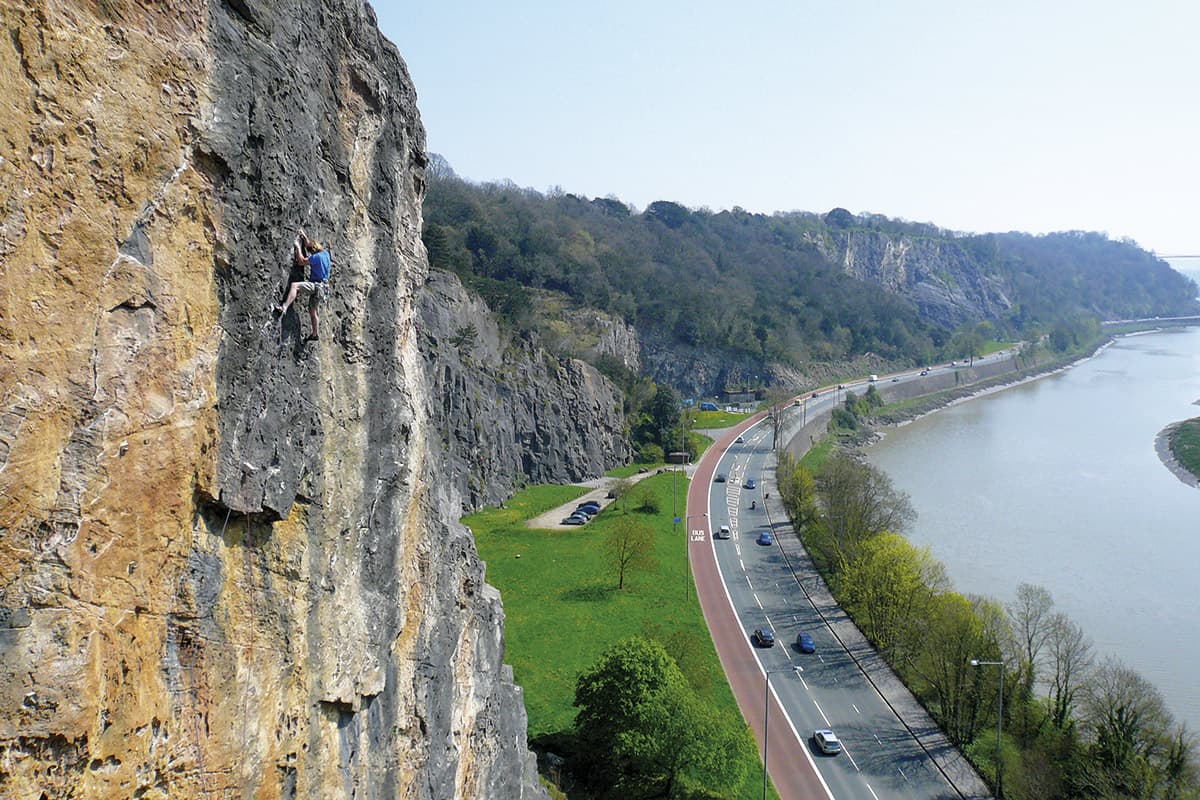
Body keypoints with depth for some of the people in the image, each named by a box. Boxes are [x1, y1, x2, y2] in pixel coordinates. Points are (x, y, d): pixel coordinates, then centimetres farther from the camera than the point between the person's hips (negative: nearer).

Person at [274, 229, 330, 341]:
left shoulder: (317, 257, -15)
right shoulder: (325, 253, 11)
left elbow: (301, 262, -11)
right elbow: (311, 244, 30)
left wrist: (298, 247, -5)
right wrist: (304, 237, 30)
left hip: (316, 285, -10)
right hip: (321, 287, 10)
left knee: (294, 285, -28)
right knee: (312, 310, 18)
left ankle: (284, 308, -40)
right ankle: (315, 334, 25)